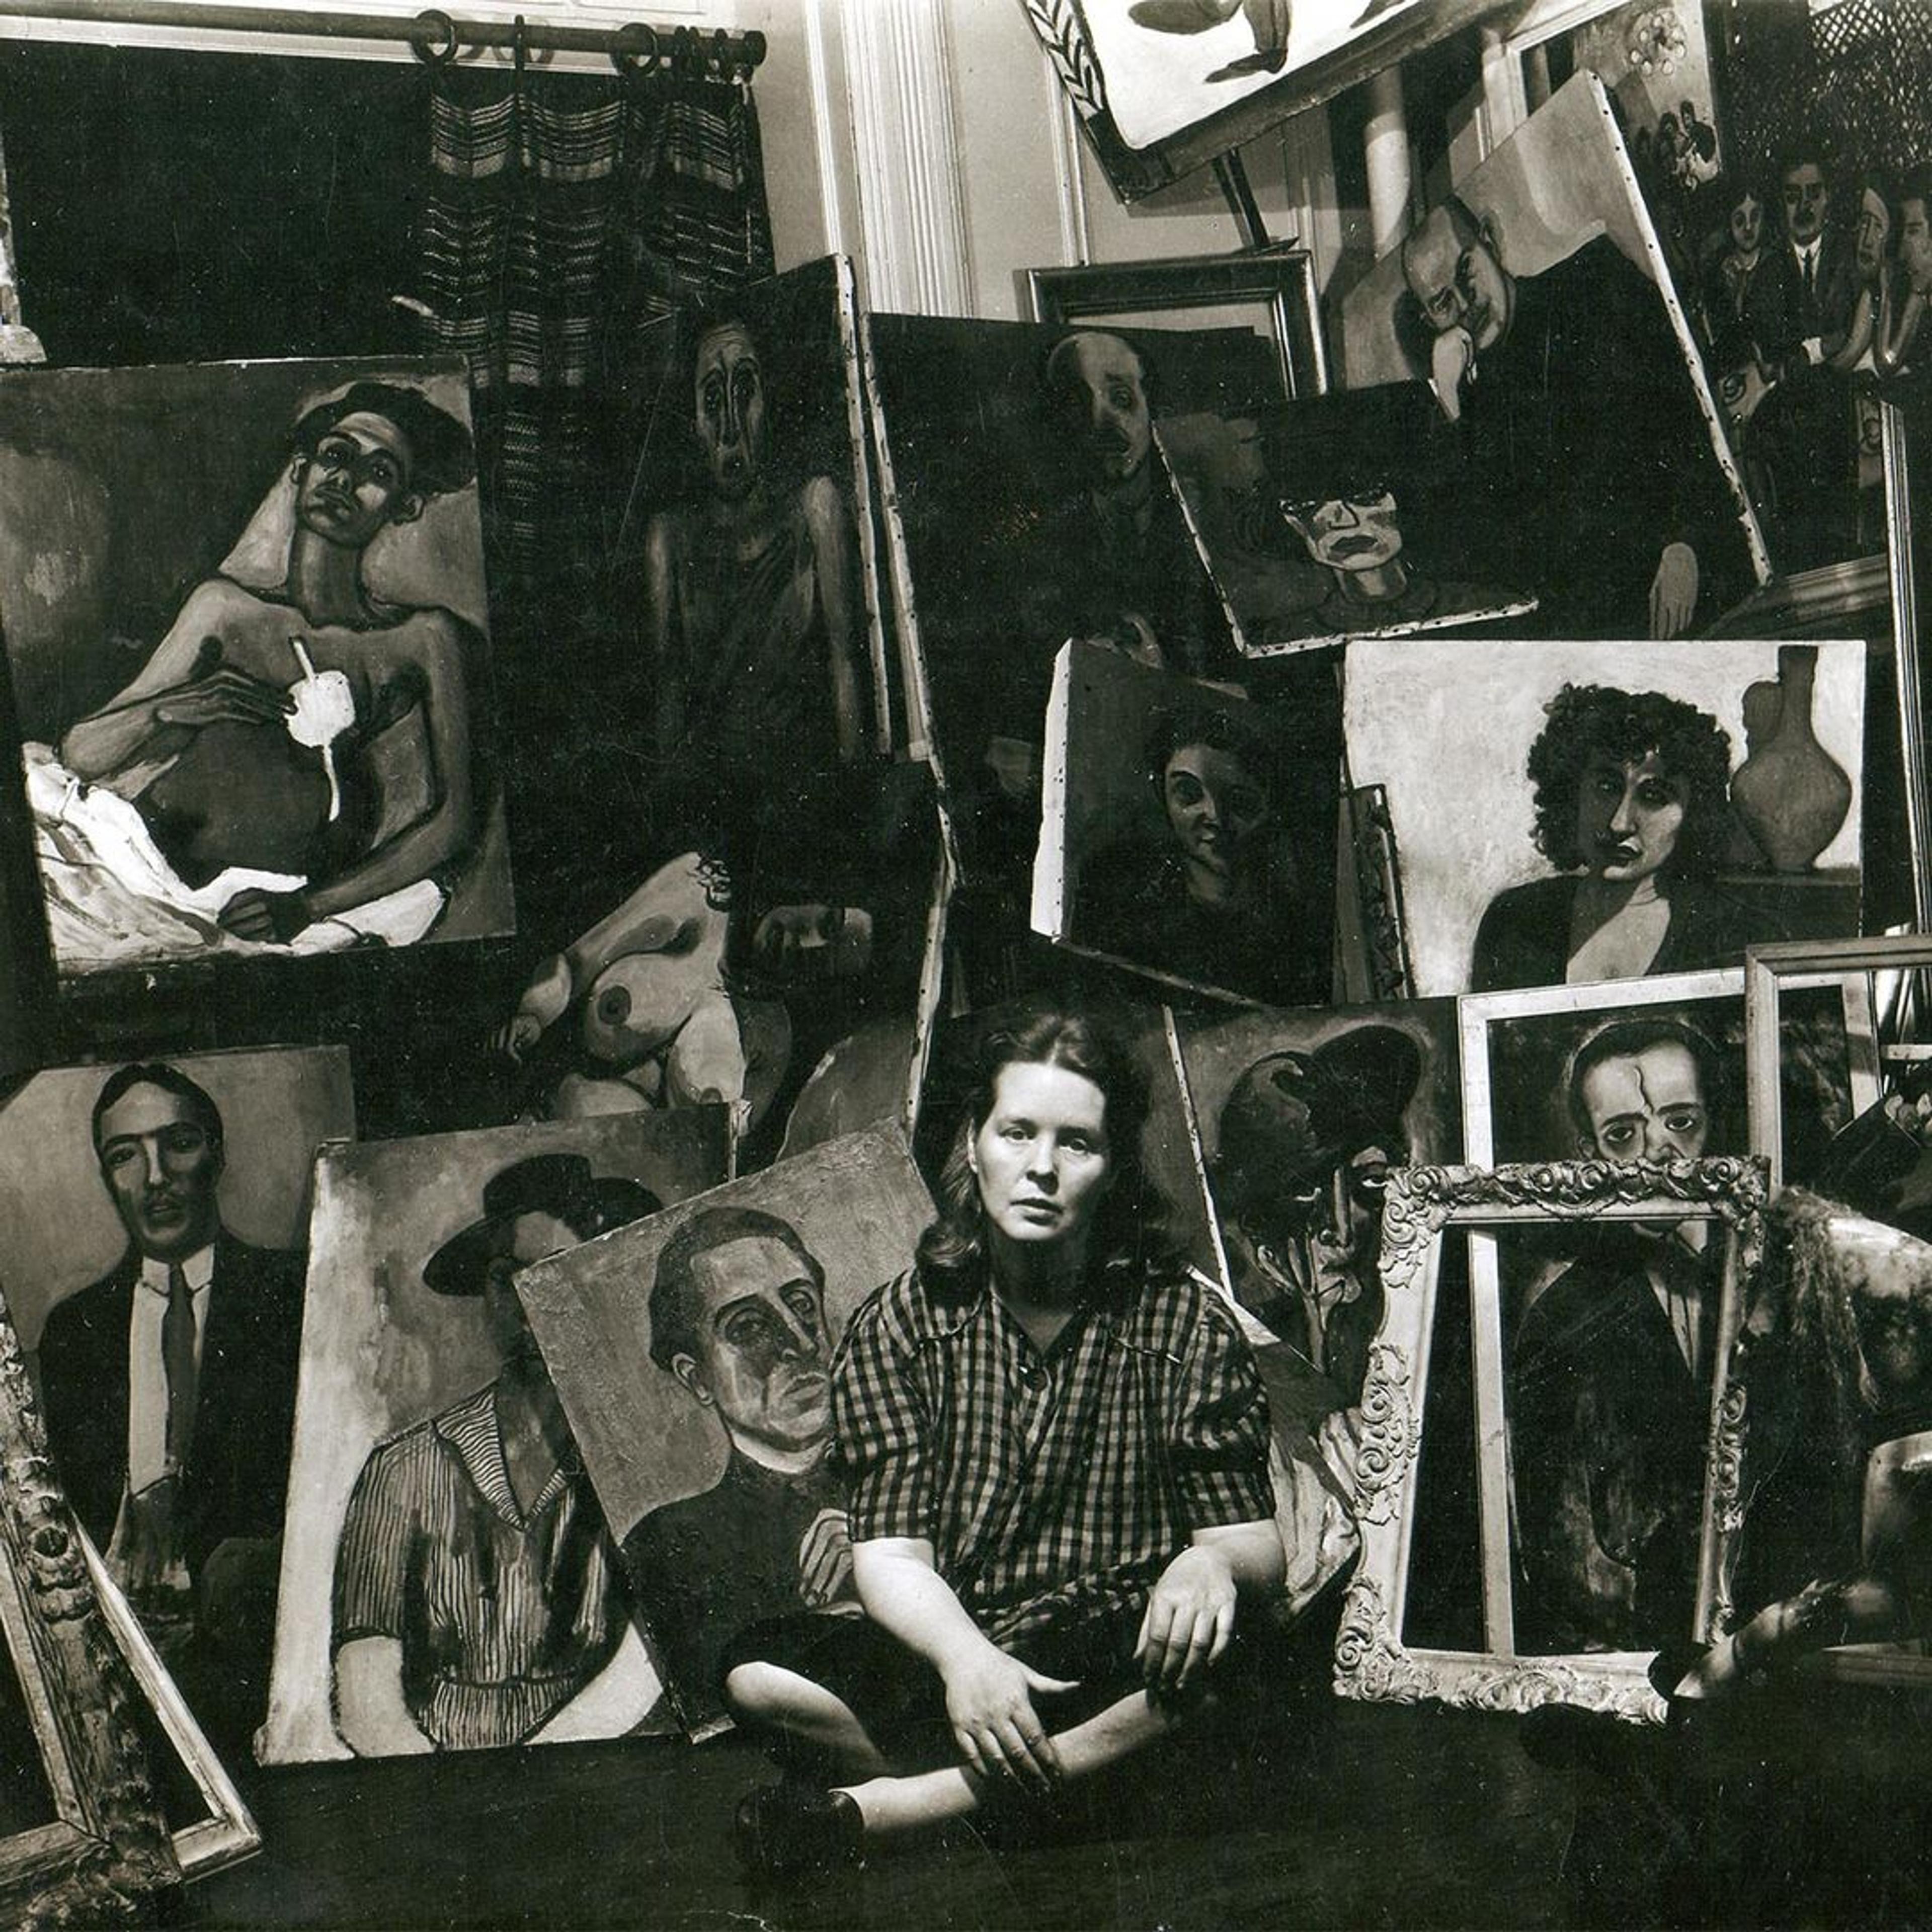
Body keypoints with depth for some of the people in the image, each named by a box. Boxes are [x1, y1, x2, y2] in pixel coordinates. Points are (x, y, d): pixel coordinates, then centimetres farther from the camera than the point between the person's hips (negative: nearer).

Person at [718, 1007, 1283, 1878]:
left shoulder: (1184, 1324, 4)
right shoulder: (898, 1325, 4)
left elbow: (1253, 1537, 1)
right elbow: (891, 1553, -4)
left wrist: (1211, 1561, -26)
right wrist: (964, 1654, -27)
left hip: (1122, 1666, 0)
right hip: (946, 1652, 1)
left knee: (1204, 1641, -35)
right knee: (757, 1671, -26)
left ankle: (877, 1806, -28)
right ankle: (1090, 1770, -23)